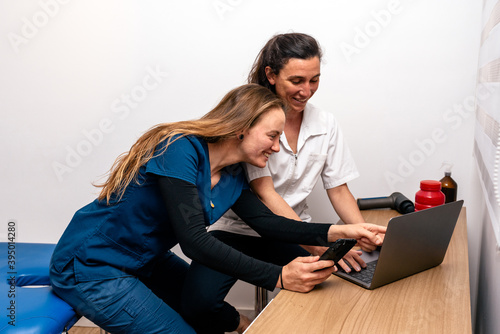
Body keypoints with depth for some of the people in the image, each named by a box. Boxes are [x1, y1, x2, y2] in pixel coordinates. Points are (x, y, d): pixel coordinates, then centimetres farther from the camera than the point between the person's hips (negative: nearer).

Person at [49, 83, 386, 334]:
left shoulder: (232, 174, -1)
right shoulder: (181, 150, -27)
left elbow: (266, 221, -1)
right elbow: (194, 240, -32)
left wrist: (337, 232, -12)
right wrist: (278, 277, -36)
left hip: (145, 261, 8)